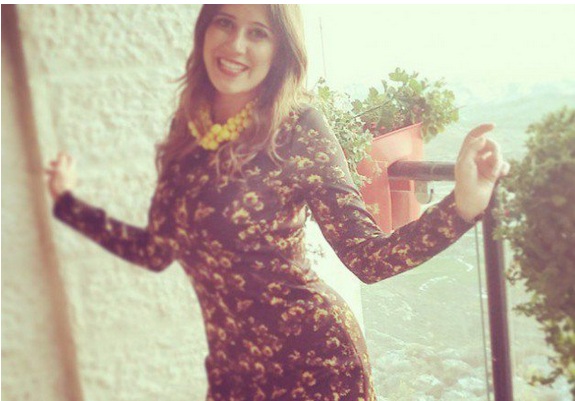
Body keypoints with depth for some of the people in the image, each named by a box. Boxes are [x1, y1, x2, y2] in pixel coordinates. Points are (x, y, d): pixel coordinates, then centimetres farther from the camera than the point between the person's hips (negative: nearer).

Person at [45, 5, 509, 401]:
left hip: (311, 360, -5)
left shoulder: (297, 128, -14)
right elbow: (156, 250, 9)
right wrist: (68, 200, 17)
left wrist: (464, 202, -31)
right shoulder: (187, 129, 0)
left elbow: (367, 257, -17)